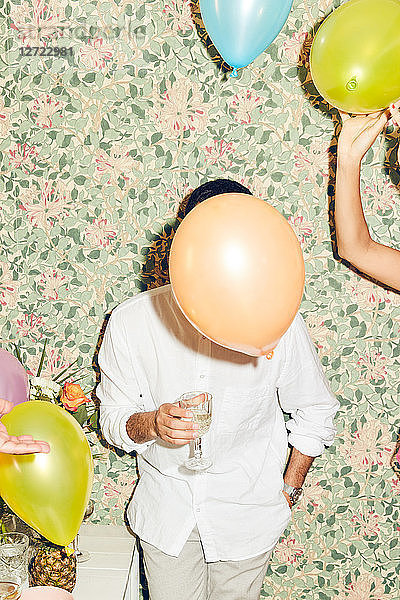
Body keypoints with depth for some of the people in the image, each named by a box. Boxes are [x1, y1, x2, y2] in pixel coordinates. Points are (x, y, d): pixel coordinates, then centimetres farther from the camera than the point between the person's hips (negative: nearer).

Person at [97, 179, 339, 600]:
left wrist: (288, 492, 1)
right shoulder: (130, 321, -14)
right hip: (164, 512, 1)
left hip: (246, 515, 0)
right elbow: (113, 418, -4)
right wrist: (150, 423, -26)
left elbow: (315, 412, -1)